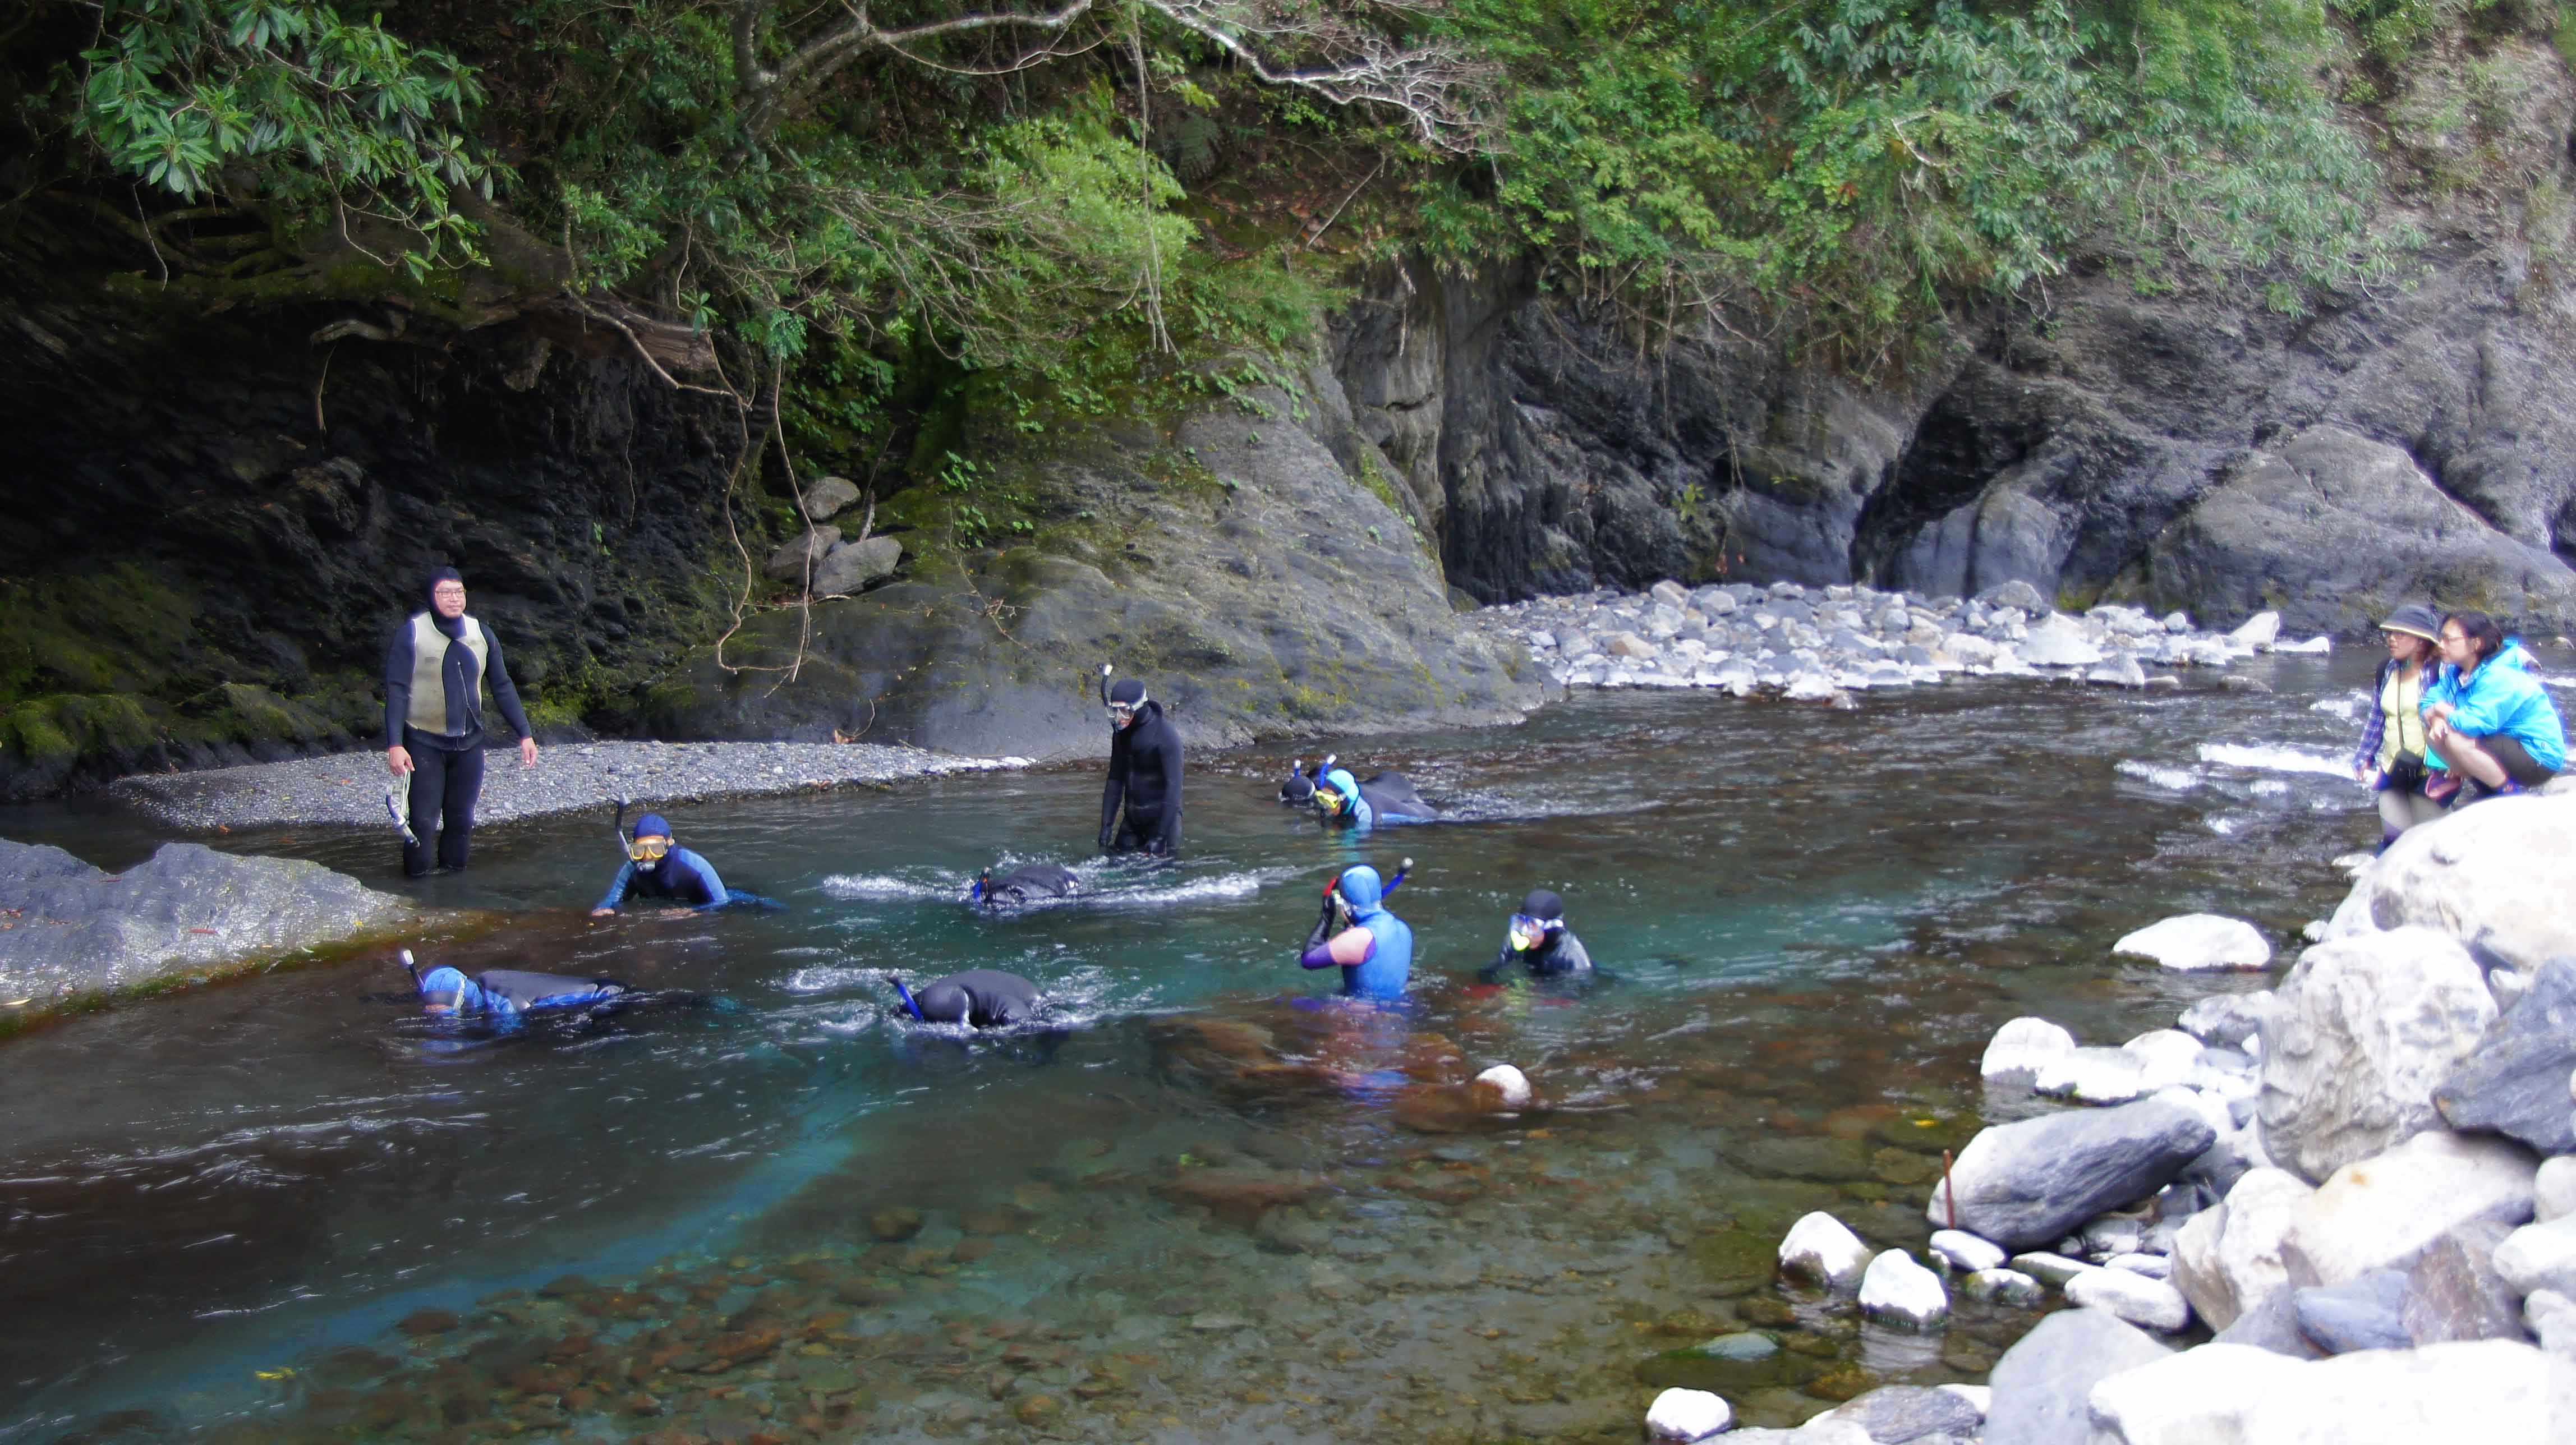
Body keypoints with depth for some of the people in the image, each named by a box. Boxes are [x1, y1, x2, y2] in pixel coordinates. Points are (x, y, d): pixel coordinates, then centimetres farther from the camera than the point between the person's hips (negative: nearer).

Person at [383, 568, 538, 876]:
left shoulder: (481, 634, 4)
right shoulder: (412, 632, -8)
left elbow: (502, 687, 9)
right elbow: (396, 690, -11)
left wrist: (526, 734, 5)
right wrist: (395, 744, -20)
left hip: (469, 744, 4)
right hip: (424, 744, -4)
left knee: (461, 821, 8)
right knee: (423, 822, -7)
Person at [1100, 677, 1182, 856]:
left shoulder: (1166, 736, -18)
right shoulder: (1121, 733, 4)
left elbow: (1173, 787, -21)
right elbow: (1115, 780, 11)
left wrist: (1160, 836, -24)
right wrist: (1106, 825, 5)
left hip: (1162, 815, -7)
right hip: (1133, 818, 7)